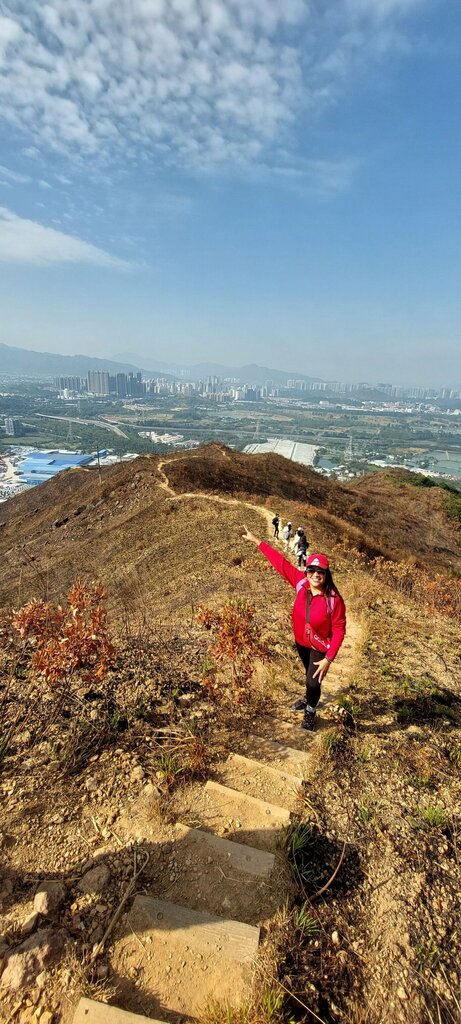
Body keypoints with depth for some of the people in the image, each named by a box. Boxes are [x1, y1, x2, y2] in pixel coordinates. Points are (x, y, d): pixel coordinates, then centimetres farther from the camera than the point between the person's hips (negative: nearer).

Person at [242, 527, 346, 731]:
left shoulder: (333, 599, -31)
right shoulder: (301, 583, -21)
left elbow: (339, 630, -22)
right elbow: (281, 563, -18)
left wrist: (328, 659, -24)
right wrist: (257, 541, -17)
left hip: (320, 647, -4)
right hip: (301, 641, 4)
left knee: (314, 681, 3)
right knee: (310, 675, 27)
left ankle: (310, 712, 36)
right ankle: (309, 699, 58)